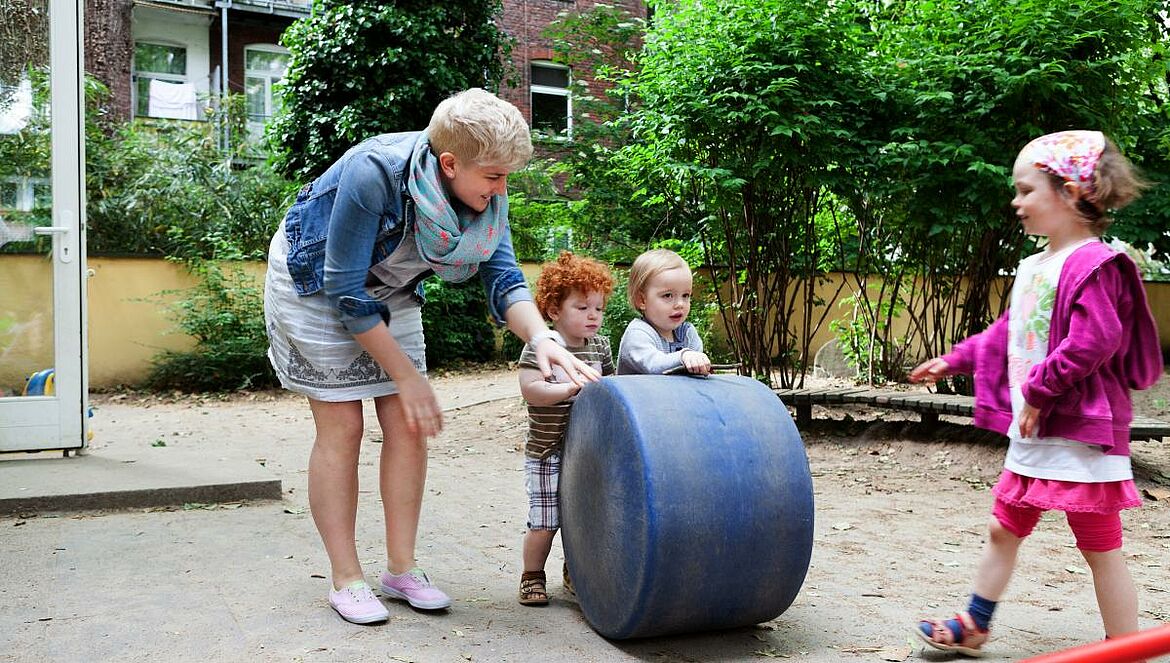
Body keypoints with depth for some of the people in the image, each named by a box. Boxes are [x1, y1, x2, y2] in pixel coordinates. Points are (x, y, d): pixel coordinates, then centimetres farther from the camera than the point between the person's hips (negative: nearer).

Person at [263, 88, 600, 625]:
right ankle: (346, 580, 4)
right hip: (314, 280, -5)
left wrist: (541, 336, -39)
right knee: (341, 426, -8)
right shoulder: (373, 173, -36)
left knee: (407, 425, -2)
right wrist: (405, 376, -25)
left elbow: (502, 277, -18)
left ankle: (401, 570, 9)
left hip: (388, 289, 6)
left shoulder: (485, 192, -19)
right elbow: (345, 291, -30)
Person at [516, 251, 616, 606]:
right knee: (544, 519, -1)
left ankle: (575, 573, 33)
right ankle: (532, 577, 20)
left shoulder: (600, 346, 7)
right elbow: (529, 389, -20)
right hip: (547, 452, -5)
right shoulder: (540, 346, -11)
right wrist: (571, 387, -27)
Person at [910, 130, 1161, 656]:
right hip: (1031, 433, 10)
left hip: (1079, 433, -10)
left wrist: (1038, 392, -21)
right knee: (1003, 529, 18)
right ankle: (972, 629, 33)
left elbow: (1092, 342, -25)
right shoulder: (1034, 267, 13)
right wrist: (953, 361, 25)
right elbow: (1006, 334, 23)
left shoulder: (1093, 265, -16)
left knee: (1100, 548, 1)